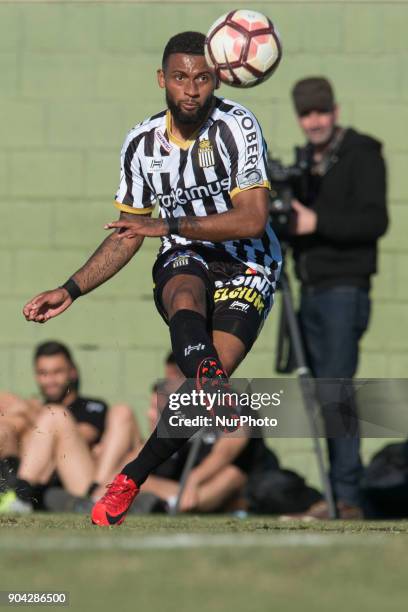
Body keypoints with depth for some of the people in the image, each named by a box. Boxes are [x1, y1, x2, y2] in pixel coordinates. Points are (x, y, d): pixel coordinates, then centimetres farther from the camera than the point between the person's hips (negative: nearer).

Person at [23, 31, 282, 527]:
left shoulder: (236, 126, -14)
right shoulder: (142, 143, 1)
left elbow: (253, 221, -20)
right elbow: (128, 235, 12)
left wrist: (169, 226, -23)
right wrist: (70, 291, 5)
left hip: (246, 268, -3)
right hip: (182, 261, 3)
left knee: (205, 381, -23)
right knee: (186, 295, -37)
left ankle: (132, 478, -8)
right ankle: (207, 377, -68)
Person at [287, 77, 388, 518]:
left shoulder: (361, 155, -6)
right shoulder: (303, 160, 16)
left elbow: (374, 220, -14)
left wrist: (317, 223, -21)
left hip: (345, 289, -7)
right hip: (311, 290, 7)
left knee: (335, 395, -14)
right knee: (325, 397, 6)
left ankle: (346, 495, -13)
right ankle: (340, 498, 9)